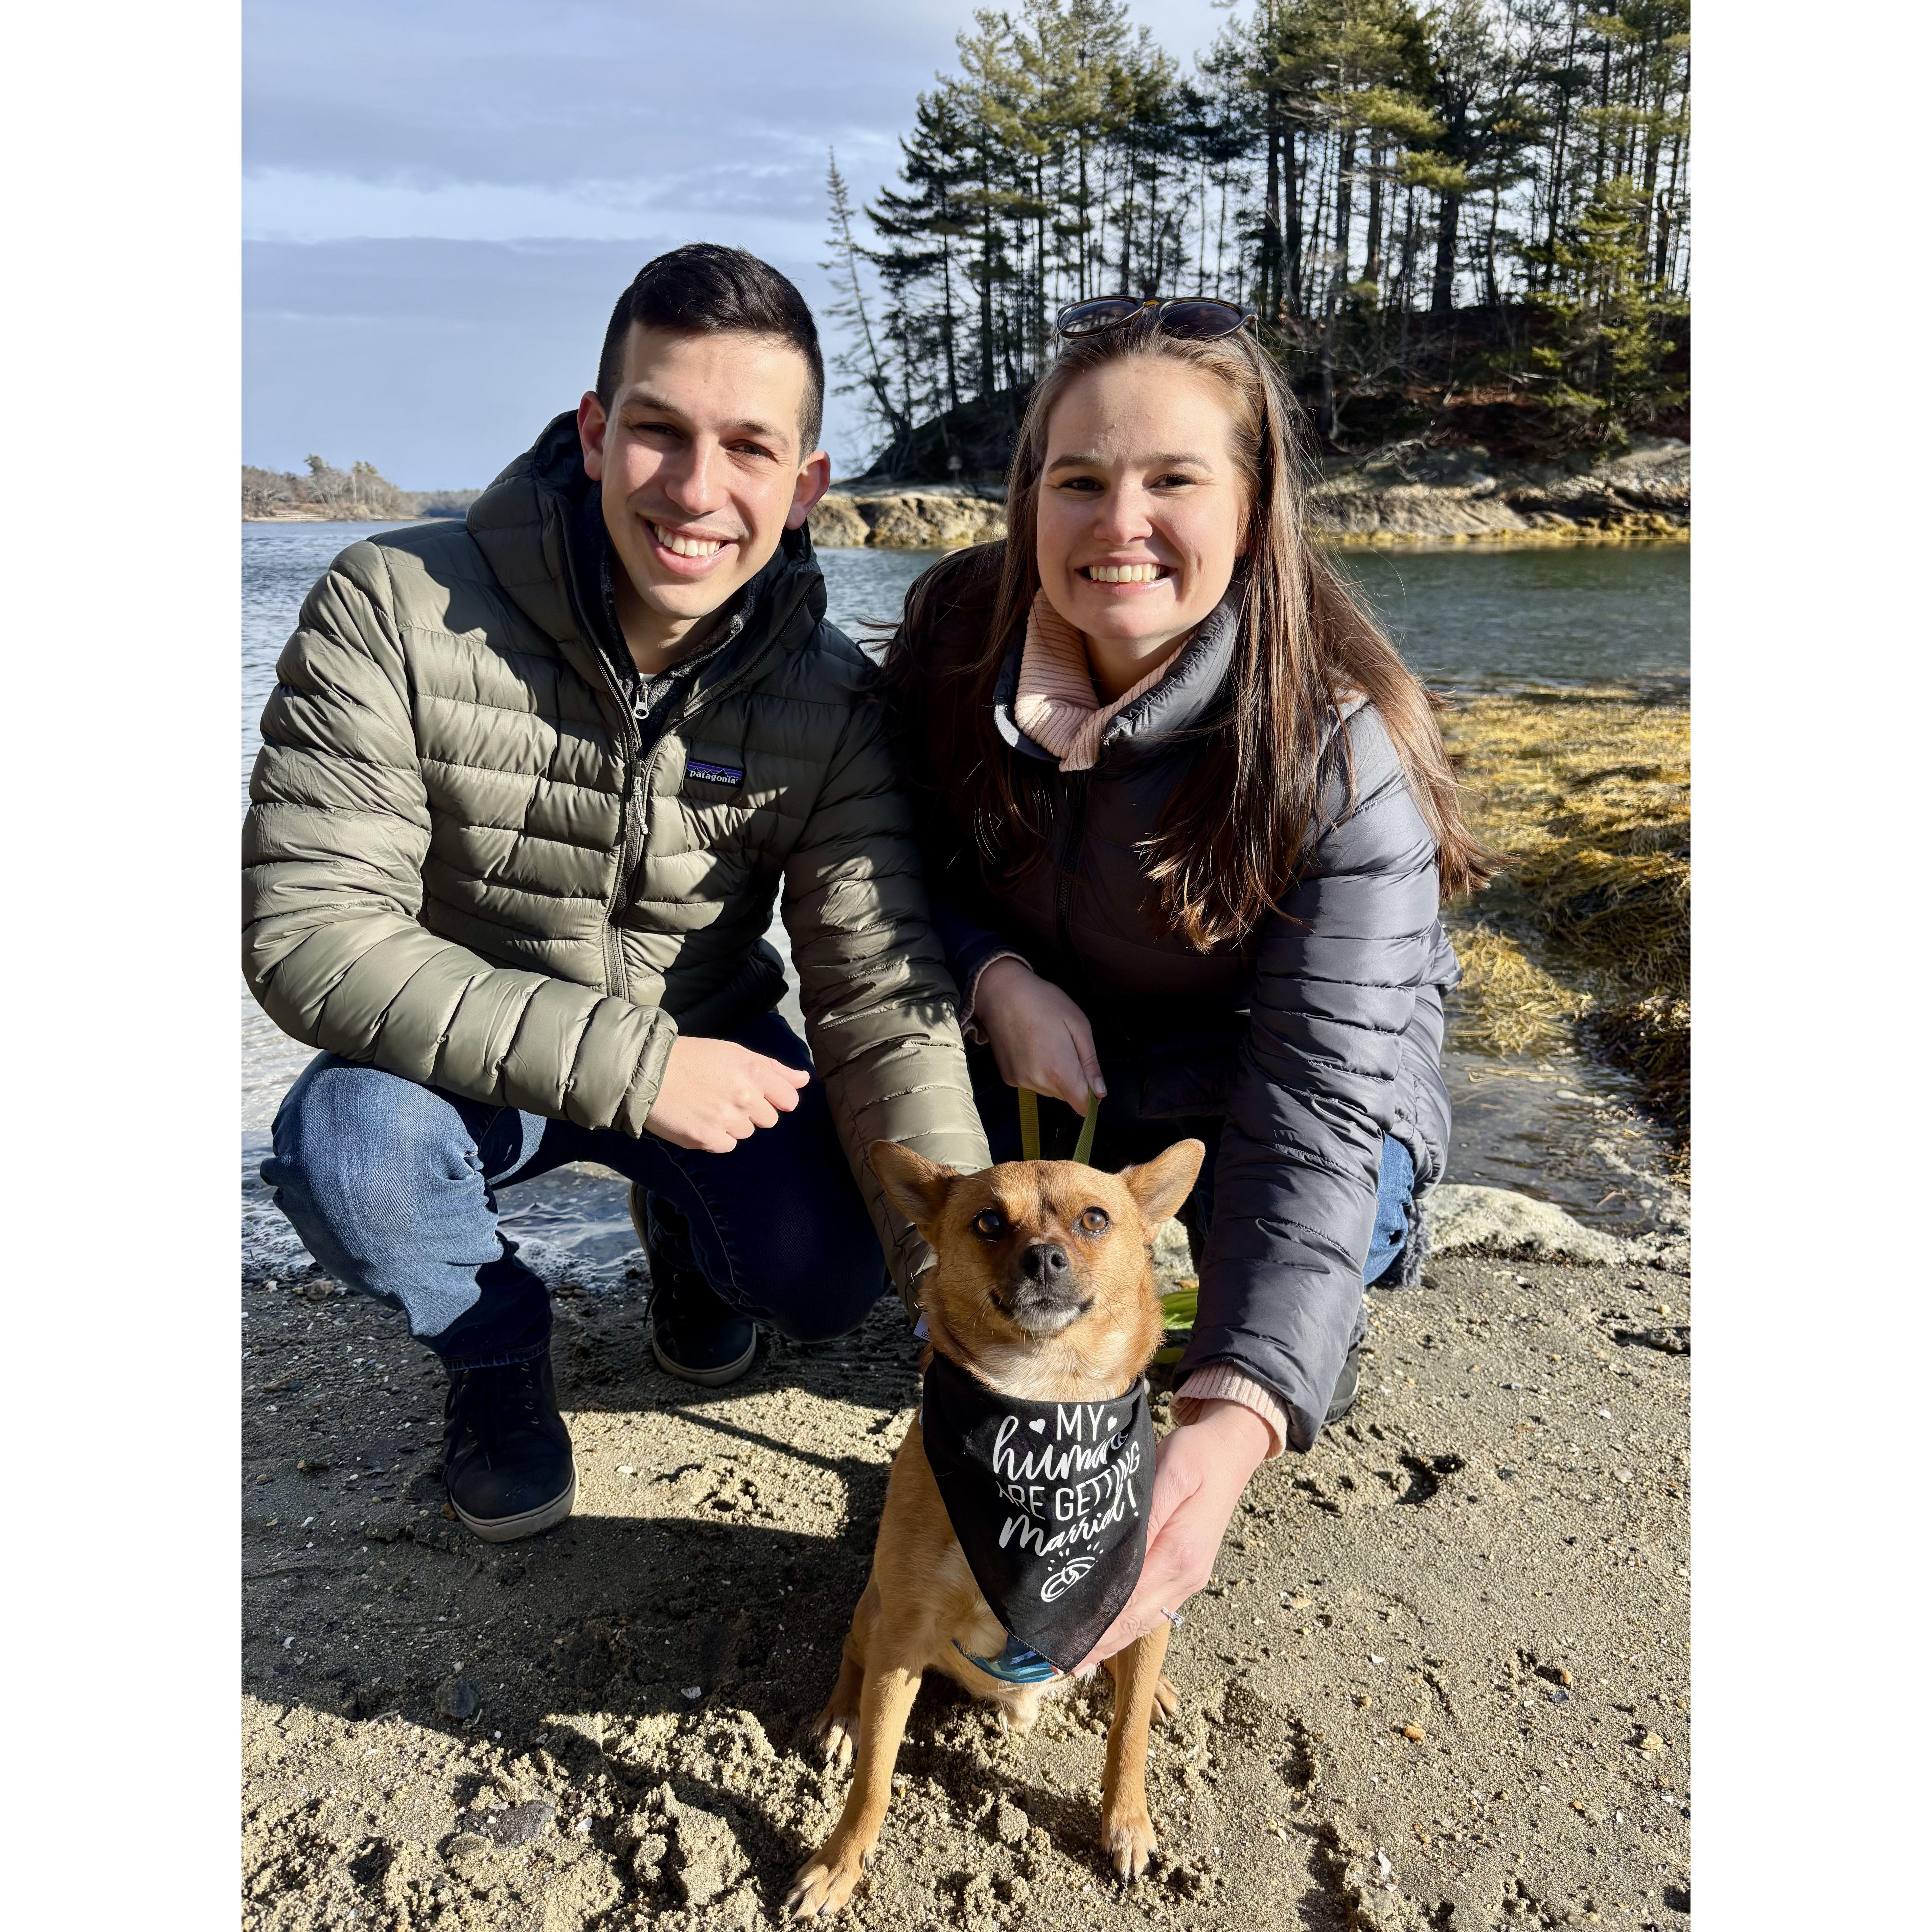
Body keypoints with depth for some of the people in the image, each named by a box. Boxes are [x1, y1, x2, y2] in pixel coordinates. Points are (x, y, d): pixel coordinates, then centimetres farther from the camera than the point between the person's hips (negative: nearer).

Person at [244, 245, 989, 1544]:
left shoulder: (830, 705, -17)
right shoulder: (394, 611, -23)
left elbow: (886, 1011, -22)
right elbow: (311, 931, -27)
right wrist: (627, 1062, -33)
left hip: (710, 1051, 2)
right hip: (462, 1064, -1)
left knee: (831, 1277, -21)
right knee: (346, 1148, -33)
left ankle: (682, 1233, 19)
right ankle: (499, 1354, 4)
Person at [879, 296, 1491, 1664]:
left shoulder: (1341, 753, -31)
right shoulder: (958, 630, -18)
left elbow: (1318, 1103, -35)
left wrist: (1235, 1421, -47)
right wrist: (996, 976, -26)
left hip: (1261, 1067, -2)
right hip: (1037, 1034, 3)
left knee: (1342, 1199, -32)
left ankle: (1322, 1325, 9)